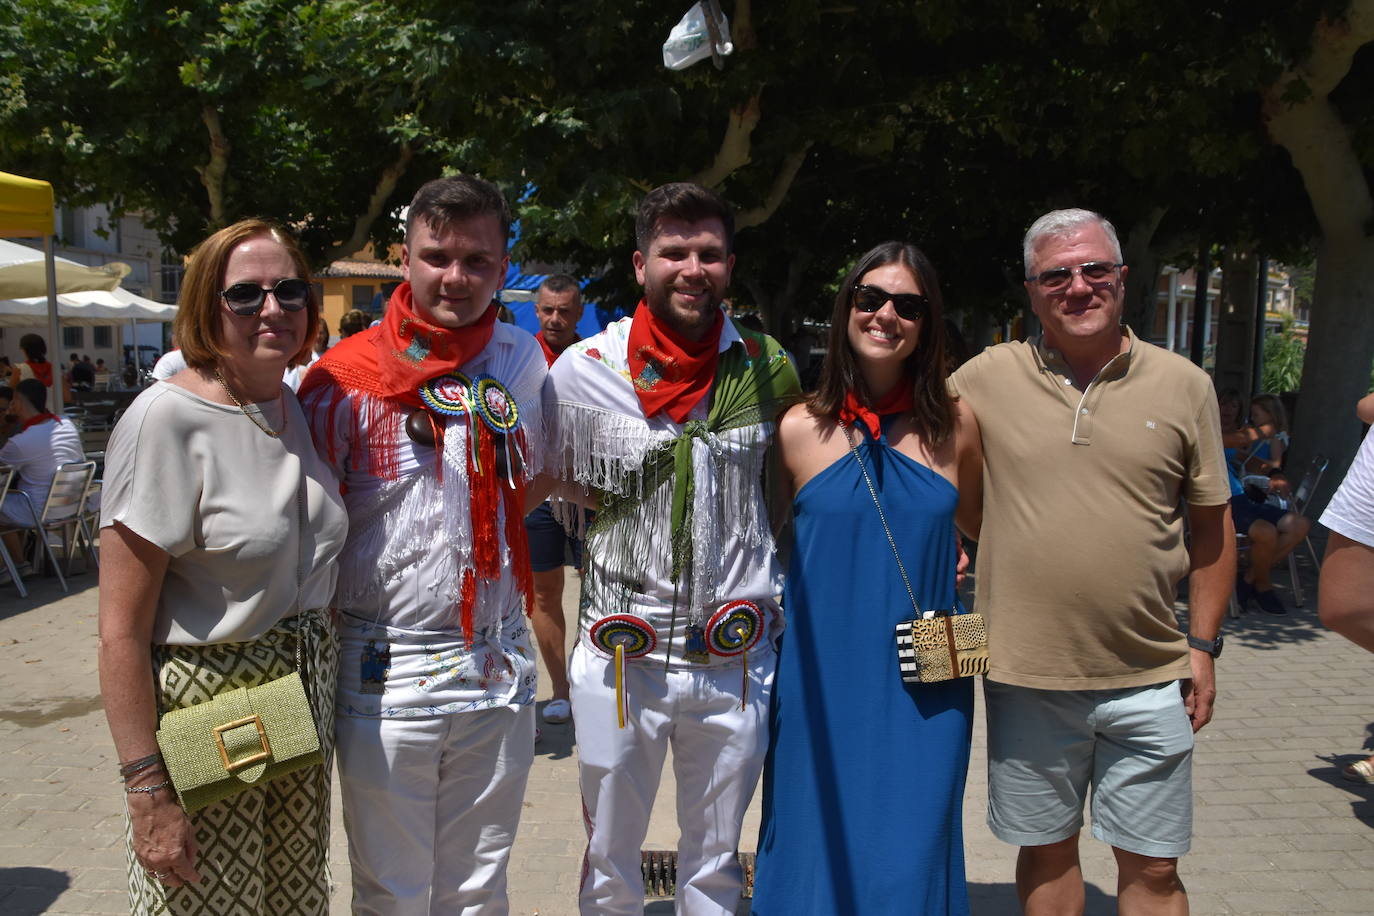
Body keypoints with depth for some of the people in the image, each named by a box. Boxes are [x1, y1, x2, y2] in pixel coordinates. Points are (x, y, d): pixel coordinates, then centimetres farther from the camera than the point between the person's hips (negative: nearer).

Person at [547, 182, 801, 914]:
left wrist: (774, 595, 10)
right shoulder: (583, 370, -6)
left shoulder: (767, 368, -1)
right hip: (620, 654, -1)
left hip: (736, 658, 1)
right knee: (610, 857, 17)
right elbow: (555, 493, 9)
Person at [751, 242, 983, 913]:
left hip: (924, 691, 1)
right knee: (817, 857, 11)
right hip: (820, 685, 0)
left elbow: (983, 529, 17)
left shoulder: (954, 425, 1)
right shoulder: (799, 429, -2)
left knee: (909, 862, 9)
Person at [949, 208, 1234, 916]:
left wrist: (1202, 644, 4)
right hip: (1026, 677, 0)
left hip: (1151, 680, 1)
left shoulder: (1185, 385, 1)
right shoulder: (983, 379, -3)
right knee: (1046, 850, 16)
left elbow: (1212, 525, 7)